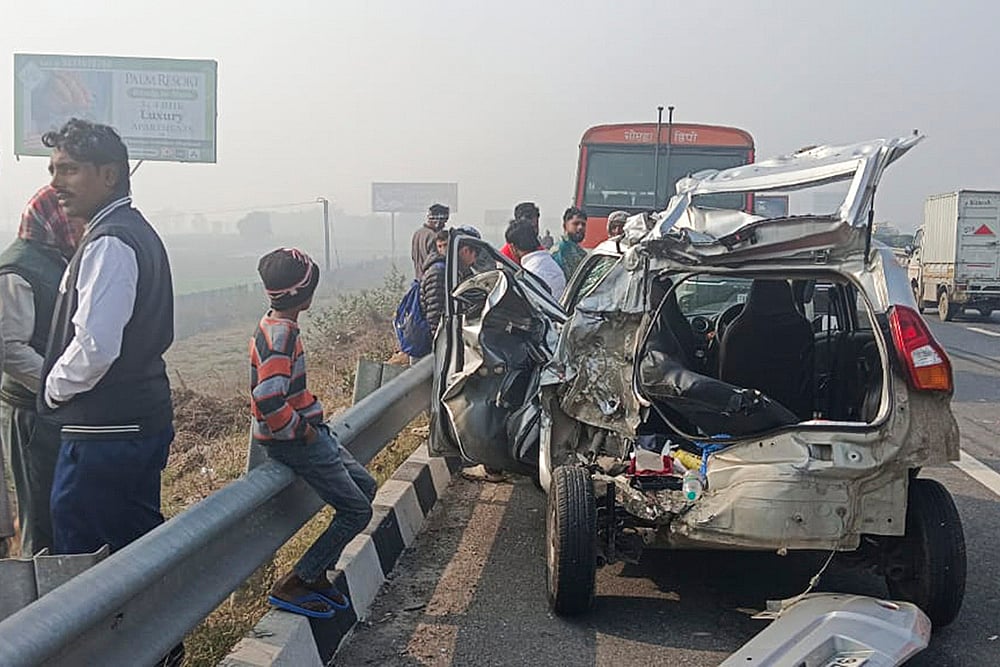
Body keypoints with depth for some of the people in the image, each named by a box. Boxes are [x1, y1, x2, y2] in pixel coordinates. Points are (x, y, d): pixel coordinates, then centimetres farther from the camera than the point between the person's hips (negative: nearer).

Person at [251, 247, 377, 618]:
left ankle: (317, 574, 21)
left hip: (305, 432, 10)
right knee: (356, 511, -4)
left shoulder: (275, 326, 8)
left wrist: (310, 423, 13)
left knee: (365, 486, 18)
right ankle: (292, 586, 2)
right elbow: (269, 403, -33)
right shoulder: (281, 336, -23)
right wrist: (303, 430, -18)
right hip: (292, 440, -10)